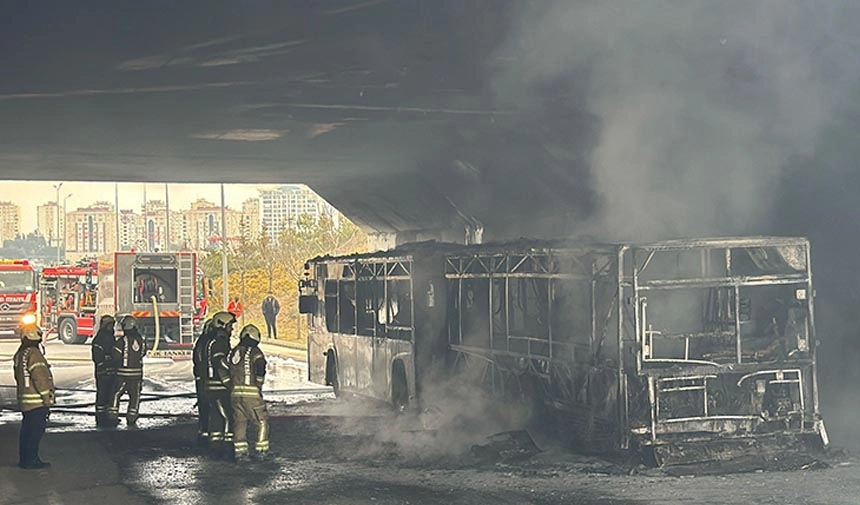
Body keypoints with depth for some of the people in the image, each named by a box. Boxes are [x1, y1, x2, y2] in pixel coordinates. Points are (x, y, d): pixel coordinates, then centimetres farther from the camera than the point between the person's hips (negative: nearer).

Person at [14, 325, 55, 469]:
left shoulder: (20, 354, 13)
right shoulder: (33, 354, -18)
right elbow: (40, 377, -21)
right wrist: (47, 397, -15)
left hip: (25, 401, 9)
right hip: (37, 402, -9)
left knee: (27, 430, 15)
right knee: (36, 430, -3)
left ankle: (24, 459, 22)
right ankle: (31, 460, -1)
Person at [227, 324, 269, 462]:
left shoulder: (233, 352, 12)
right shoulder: (255, 352, -7)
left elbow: (227, 371, 16)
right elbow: (260, 369, -16)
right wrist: (259, 385, -3)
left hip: (235, 393, 5)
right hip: (251, 393, -5)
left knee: (239, 422, 12)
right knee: (262, 422, 7)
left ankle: (239, 451, 8)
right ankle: (260, 450, 6)